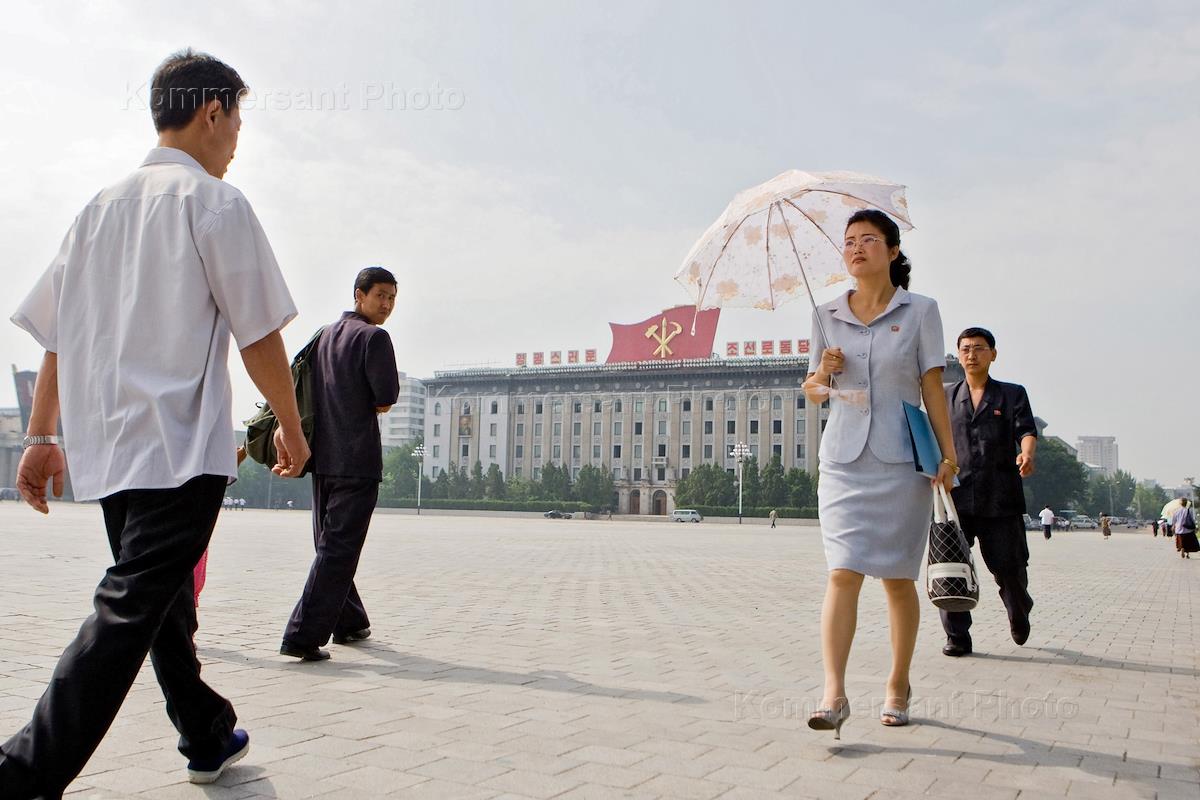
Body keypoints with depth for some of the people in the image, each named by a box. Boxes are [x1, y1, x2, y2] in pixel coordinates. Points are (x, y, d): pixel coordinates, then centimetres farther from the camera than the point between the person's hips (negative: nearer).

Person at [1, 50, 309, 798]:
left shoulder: (101, 207, 13)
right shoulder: (215, 202, -6)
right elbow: (259, 336, -8)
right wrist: (291, 427, 2)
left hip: (105, 448, 8)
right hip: (182, 447, -8)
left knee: (164, 600, 18)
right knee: (130, 611, -8)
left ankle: (208, 736, 32)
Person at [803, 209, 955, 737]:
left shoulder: (920, 311, 4)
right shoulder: (827, 316, 10)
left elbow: (932, 387, 2)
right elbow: (813, 392, 16)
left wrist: (948, 454, -4)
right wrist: (822, 375, -6)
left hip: (901, 459, -1)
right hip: (844, 458, 1)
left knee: (899, 579, 7)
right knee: (843, 572, -10)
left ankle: (898, 688, 22)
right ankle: (833, 695, -13)